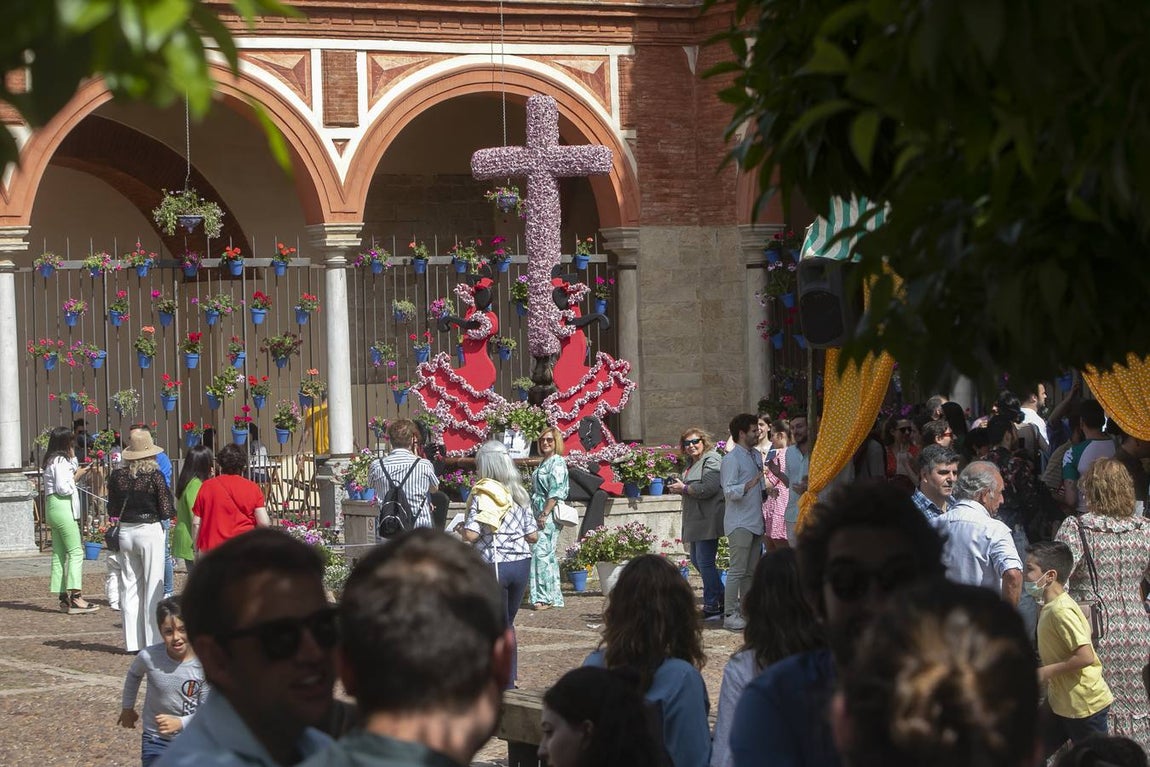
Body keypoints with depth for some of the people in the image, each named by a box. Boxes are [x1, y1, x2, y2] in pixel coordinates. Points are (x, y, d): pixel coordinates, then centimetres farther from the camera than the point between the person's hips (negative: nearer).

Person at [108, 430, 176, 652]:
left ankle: (133, 642, 12)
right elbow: (166, 511, -12)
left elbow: (112, 507, 7)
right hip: (150, 532, -4)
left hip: (125, 532, 4)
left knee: (129, 586, 10)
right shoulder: (154, 476, -13)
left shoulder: (117, 476, -2)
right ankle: (153, 640, 2)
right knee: (153, 587, 2)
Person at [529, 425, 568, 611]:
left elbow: (555, 492, -17)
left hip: (549, 514, -10)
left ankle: (544, 597, -12)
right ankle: (554, 597, 12)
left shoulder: (557, 463, -10)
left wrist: (544, 514, -21)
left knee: (541, 553, -13)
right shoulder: (544, 463, 19)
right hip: (540, 514, 10)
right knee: (549, 556, 10)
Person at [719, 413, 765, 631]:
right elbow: (729, 491, -20)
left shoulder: (756, 456, 16)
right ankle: (730, 615, -10)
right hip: (739, 523, -9)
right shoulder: (731, 459, -11)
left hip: (755, 521, 9)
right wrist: (747, 487, -35)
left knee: (751, 570, 10)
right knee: (737, 570, -11)